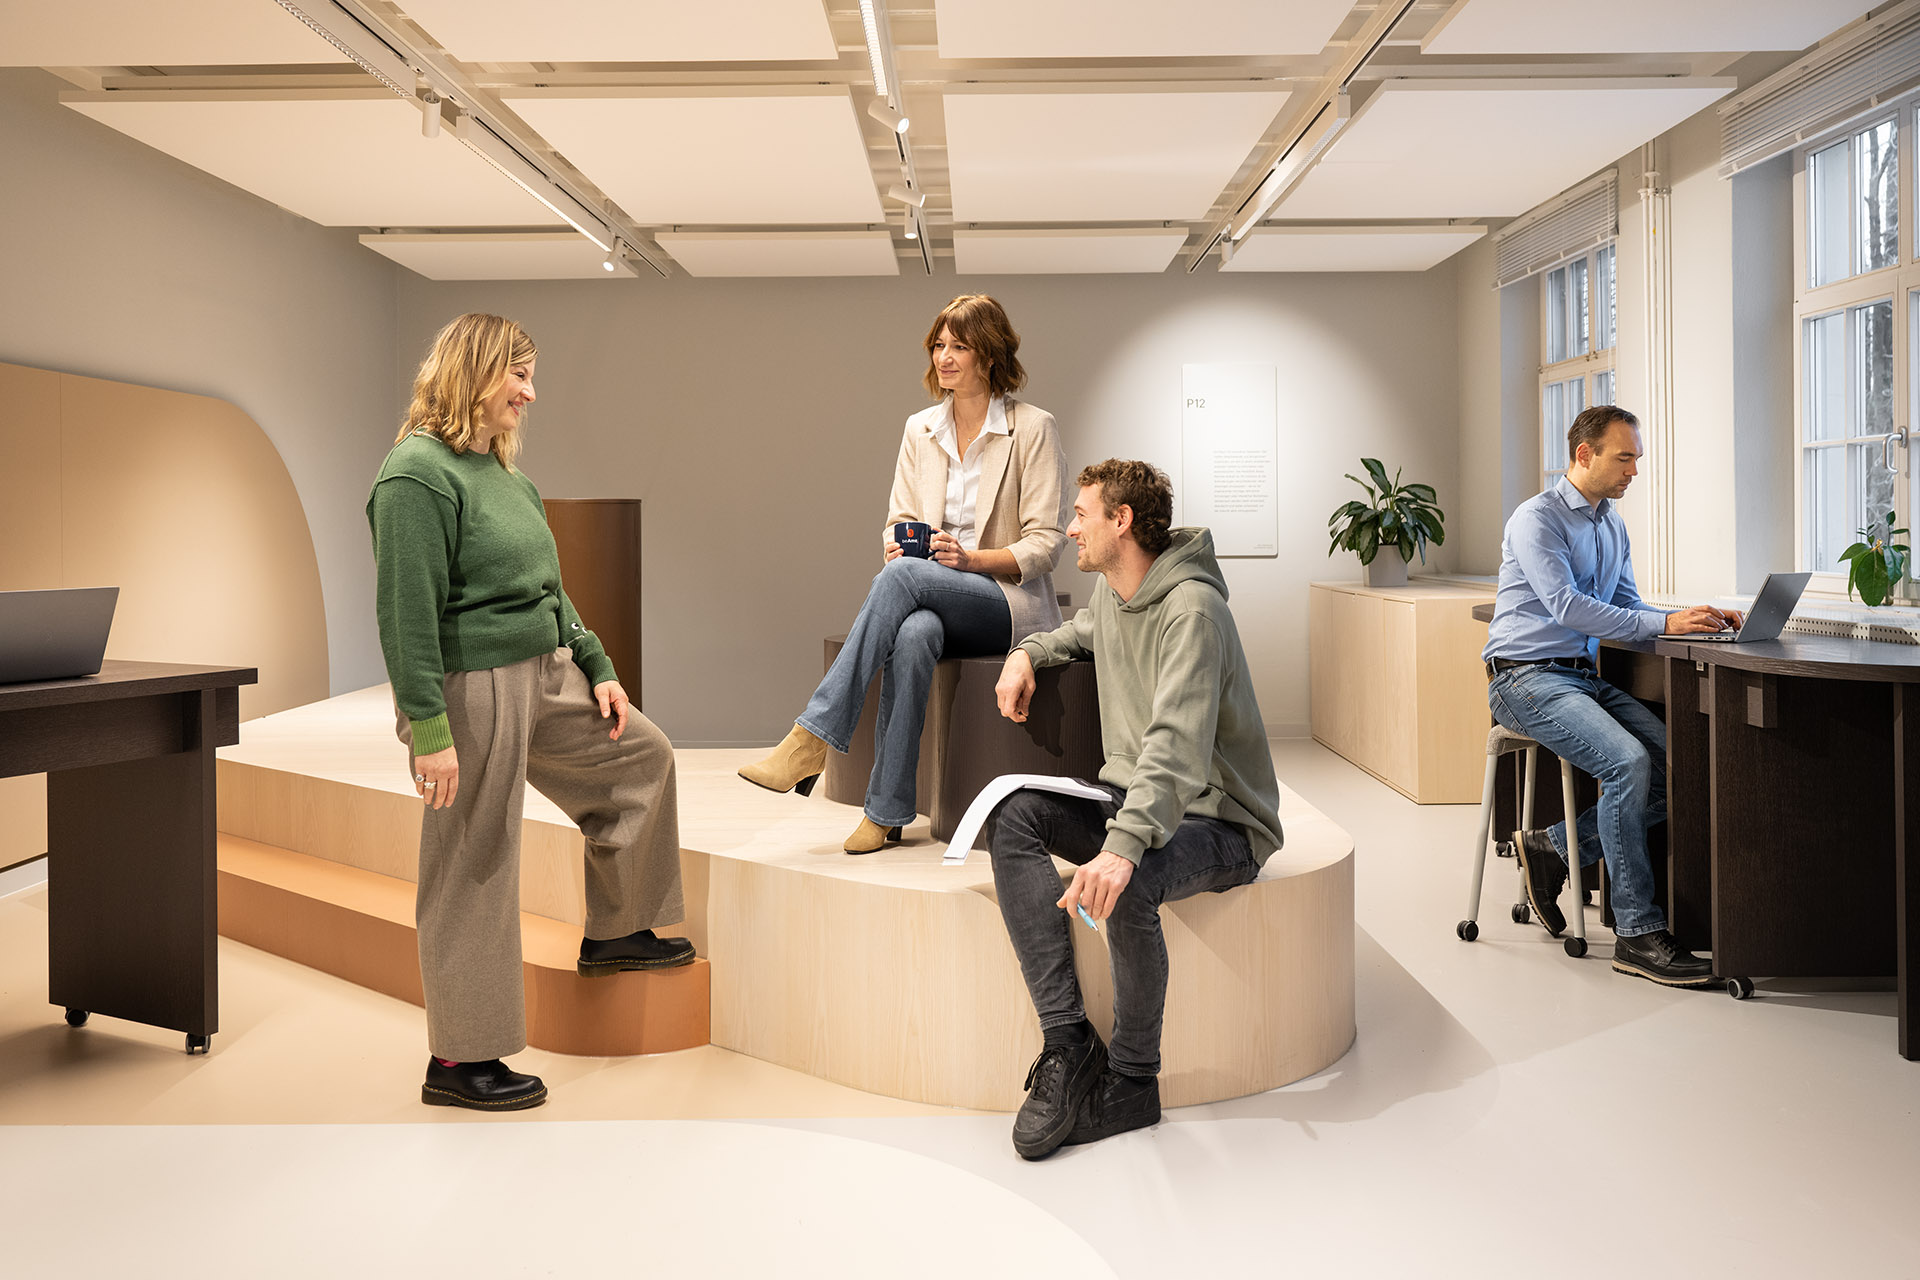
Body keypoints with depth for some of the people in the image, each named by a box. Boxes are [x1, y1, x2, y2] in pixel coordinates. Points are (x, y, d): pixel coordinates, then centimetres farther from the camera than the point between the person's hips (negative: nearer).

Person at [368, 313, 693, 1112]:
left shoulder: (505, 471, 12)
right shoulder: (419, 474, -16)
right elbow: (407, 613, -22)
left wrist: (596, 667, 16)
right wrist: (428, 729, -25)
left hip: (544, 676, 9)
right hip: (473, 691, -9)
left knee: (642, 756, 19)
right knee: (473, 869, -1)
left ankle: (614, 932, 32)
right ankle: (457, 1062, 14)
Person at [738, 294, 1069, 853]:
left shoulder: (1033, 429, -1)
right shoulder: (920, 429, 14)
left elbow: (1045, 543, -5)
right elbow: (899, 521, 15)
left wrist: (971, 558, -20)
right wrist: (897, 543, -10)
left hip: (1010, 602, -3)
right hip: (932, 599, 3)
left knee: (902, 576, -34)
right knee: (912, 633, -36)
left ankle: (812, 736, -35)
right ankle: (887, 811, -33)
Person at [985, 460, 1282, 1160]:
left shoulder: (1191, 609, -20)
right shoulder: (1112, 596, 9)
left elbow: (1176, 743, -34)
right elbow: (1081, 632, 36)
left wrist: (1122, 846, -47)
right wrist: (1027, 651, 14)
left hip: (1217, 820, -8)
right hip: (1130, 799, 8)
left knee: (1125, 884, -38)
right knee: (1012, 813, -18)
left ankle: (1132, 1081, -12)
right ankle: (1068, 1042, -22)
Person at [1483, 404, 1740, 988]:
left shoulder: (1613, 524, 17)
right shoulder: (1537, 518, -10)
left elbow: (1627, 606, 18)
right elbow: (1567, 607, -21)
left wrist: (1692, 619, -1)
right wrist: (1665, 623, -24)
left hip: (1583, 676, 8)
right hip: (1525, 677, -8)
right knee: (1628, 762, -28)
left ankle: (1553, 847, 4)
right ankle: (1637, 933, -20)